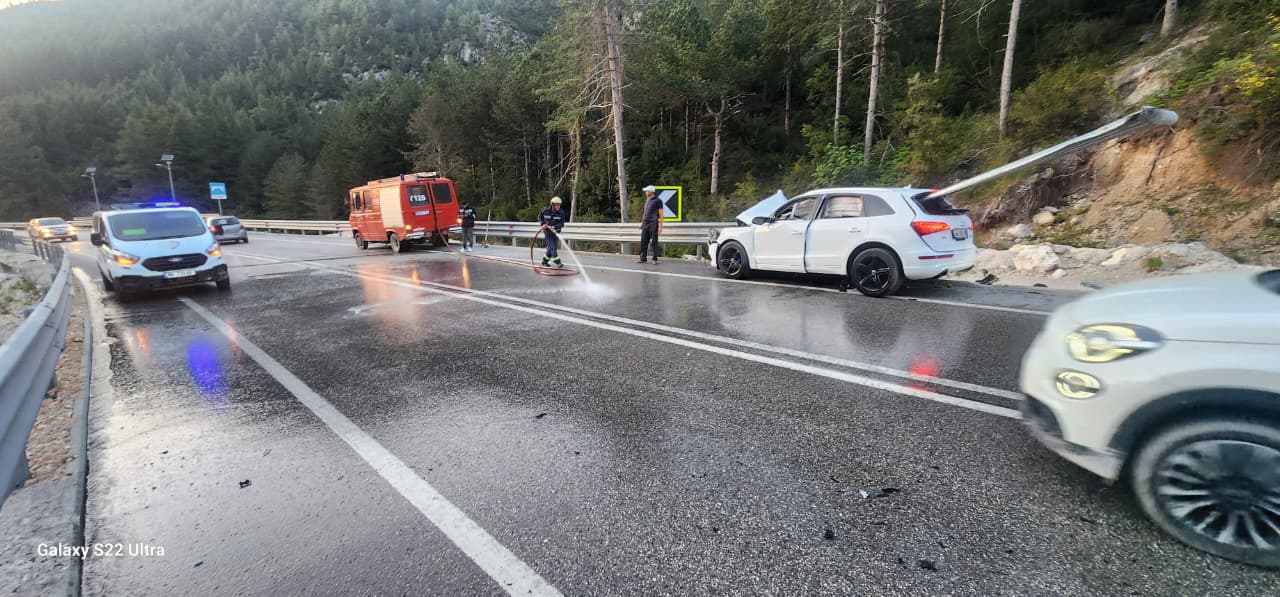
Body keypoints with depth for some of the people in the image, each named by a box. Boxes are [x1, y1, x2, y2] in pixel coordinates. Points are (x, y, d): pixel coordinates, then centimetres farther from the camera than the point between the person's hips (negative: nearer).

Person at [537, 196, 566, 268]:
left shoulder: (561, 213, -8)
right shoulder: (545, 210, -9)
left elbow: (561, 224, -11)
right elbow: (540, 217, 9)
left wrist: (554, 227, -27)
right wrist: (543, 224, -7)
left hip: (555, 232, 3)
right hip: (547, 231, -3)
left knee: (552, 247, 8)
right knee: (552, 246, -13)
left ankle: (545, 261, 25)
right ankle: (557, 262, -14)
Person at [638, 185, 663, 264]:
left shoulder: (658, 201, -6)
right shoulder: (647, 200, 16)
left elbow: (661, 215, -8)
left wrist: (660, 226, -14)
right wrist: (642, 223, 19)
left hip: (653, 224, -7)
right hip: (645, 223, 7)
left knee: (654, 242, -2)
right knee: (643, 242, 4)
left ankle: (655, 259, 4)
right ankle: (642, 258, 9)